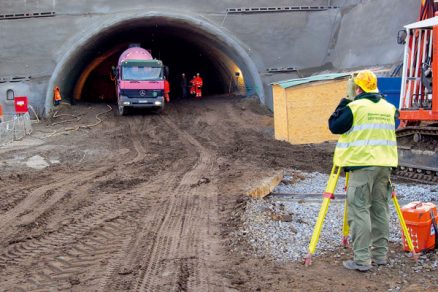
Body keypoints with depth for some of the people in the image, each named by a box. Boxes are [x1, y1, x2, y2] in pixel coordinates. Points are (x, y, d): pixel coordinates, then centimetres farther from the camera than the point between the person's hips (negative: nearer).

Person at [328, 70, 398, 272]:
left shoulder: (354, 107, -8)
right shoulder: (389, 108, 11)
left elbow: (334, 126, -4)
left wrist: (341, 105, 9)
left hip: (362, 165, -6)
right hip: (384, 164, 6)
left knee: (359, 210, -3)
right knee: (380, 209, 13)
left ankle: (362, 259, -5)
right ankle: (380, 254, 19)